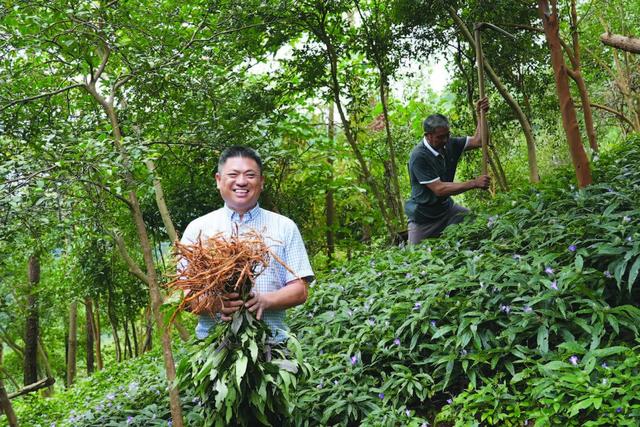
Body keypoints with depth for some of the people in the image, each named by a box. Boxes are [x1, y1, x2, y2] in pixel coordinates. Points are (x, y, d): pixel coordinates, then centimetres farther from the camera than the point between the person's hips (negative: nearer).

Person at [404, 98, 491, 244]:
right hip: (424, 216, -6)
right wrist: (474, 183, -32)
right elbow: (439, 189, -31)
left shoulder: (448, 144, -6)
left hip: (446, 208, 6)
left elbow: (478, 141, -2)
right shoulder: (419, 157, -27)